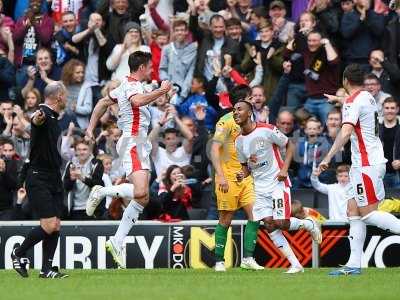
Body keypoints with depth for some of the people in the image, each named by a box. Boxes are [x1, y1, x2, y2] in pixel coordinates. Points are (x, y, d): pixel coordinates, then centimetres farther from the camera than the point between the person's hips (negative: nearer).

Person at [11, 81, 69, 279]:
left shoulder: (53, 118, 15)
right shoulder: (44, 115, -15)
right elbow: (37, 121, -41)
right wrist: (37, 119, -64)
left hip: (53, 180, 9)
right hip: (38, 179, -9)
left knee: (56, 226, 3)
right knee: (49, 225, -14)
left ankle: (46, 269, 7)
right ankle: (18, 254, 5)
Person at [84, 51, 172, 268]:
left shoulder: (127, 85, 21)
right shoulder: (132, 85, -9)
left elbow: (103, 102, 30)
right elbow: (137, 101, -32)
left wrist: (91, 128, 30)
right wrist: (161, 90, -21)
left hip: (140, 144, 10)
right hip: (132, 142, -10)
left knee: (142, 197, 4)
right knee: (140, 192, -27)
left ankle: (117, 242, 4)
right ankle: (101, 192, -8)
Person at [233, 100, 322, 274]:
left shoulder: (266, 130, -11)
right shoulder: (239, 141, 6)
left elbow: (289, 146, -2)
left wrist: (284, 169, -14)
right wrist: (242, 174, -7)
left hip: (278, 182, -6)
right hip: (260, 188, 6)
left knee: (280, 223, -16)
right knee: (269, 225, -7)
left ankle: (308, 224, 17)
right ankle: (295, 264, -2)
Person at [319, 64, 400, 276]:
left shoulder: (353, 102, -13)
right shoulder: (368, 97, 14)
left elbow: (346, 132, -27)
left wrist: (328, 157, -31)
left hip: (367, 165, -9)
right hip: (366, 163, 9)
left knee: (368, 214, -9)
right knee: (353, 212, 5)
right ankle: (354, 264, 2)